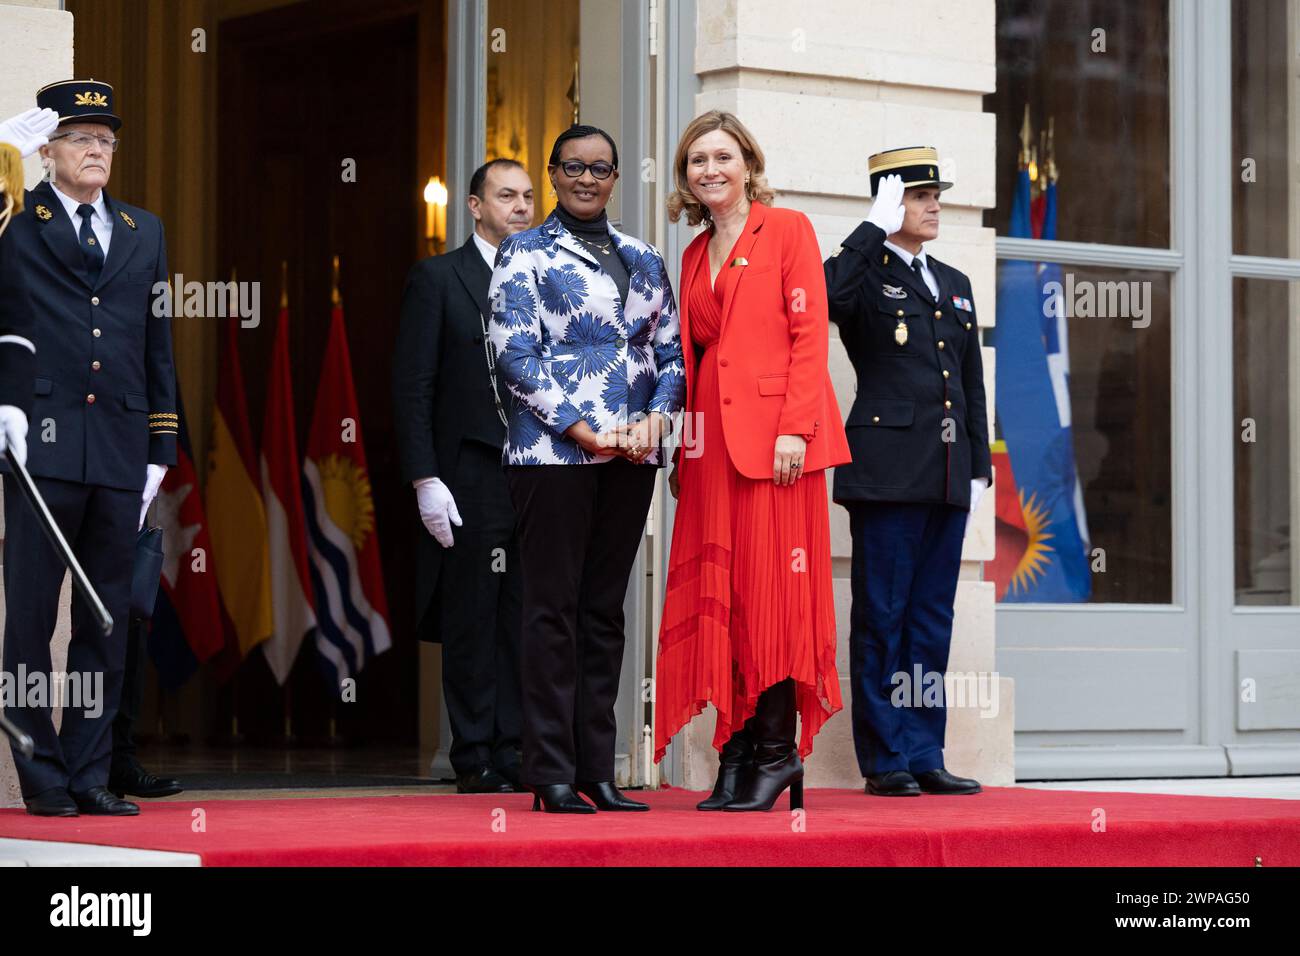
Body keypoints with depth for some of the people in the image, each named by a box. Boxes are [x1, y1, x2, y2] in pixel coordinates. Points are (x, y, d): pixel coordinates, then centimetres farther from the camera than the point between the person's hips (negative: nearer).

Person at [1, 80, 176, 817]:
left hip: (120, 449, 4)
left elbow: (158, 342, 17)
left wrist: (162, 445, 12)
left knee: (108, 618, 6)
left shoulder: (145, 232, 17)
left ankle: (89, 773, 12)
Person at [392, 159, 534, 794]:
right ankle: (475, 760, 6)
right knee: (471, 624, 0)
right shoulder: (437, 278, 3)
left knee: (526, 623, 3)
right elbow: (411, 386, -2)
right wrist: (425, 479, -11)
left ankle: (514, 753, 8)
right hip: (470, 480, -4)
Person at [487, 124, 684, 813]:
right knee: (554, 608, -4)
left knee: (605, 611, 7)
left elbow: (669, 351, 14)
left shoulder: (644, 261, 16)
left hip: (631, 454, 5)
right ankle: (552, 775, -2)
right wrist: (583, 431, -13)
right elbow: (516, 354, -7)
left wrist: (654, 419, -6)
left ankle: (597, 769, 10)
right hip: (553, 449, -5)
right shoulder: (525, 254, 2)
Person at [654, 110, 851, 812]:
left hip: (774, 433, -6)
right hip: (712, 438, 6)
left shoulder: (788, 231, 2)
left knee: (772, 586, -8)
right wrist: (683, 443, 11)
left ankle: (776, 749, -4)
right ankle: (738, 749, 3)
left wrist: (796, 427, -15)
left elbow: (809, 333, -6)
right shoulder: (696, 256, 20)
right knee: (717, 590, 1)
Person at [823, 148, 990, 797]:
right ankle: (885, 759, 2)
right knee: (882, 616, -2)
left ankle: (924, 756, 12)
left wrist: (979, 468, 13)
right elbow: (828, 295, -27)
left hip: (947, 476, 6)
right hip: (887, 470, -6)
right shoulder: (865, 276, 0)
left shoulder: (954, 285, 19)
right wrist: (878, 226, -19)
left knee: (932, 618, 8)